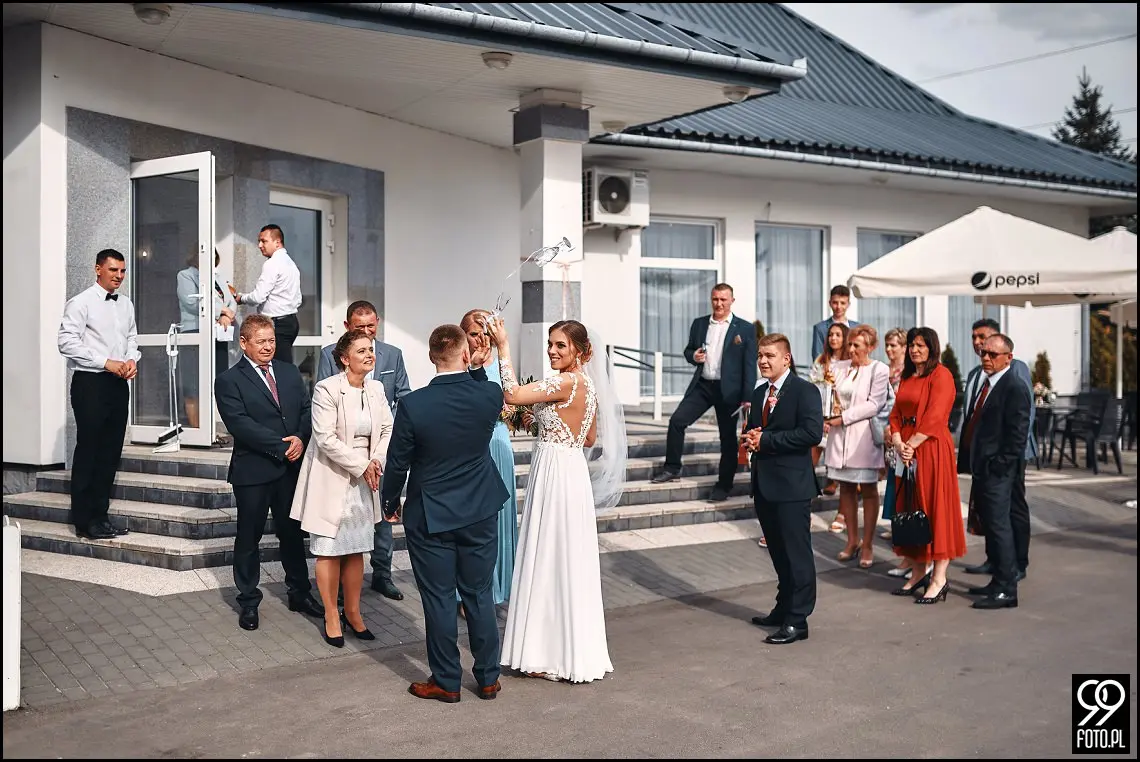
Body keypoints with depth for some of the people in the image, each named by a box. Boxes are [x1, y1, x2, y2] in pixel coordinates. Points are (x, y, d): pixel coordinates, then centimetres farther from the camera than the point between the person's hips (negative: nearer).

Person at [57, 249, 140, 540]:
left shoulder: (126, 304, 11)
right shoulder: (81, 303, -7)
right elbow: (67, 342, -13)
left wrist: (132, 360, -2)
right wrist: (107, 362, -17)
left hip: (119, 383, 6)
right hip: (90, 383, -6)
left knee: (111, 450, 9)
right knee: (88, 450, -2)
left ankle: (100, 514, 19)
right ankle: (84, 520, 6)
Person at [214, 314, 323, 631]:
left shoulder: (289, 372, 10)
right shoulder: (229, 381, -6)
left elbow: (306, 410, 7)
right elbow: (240, 424, -16)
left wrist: (300, 439, -13)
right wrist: (281, 447, -19)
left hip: (291, 468, 4)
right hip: (253, 471, -4)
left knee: (292, 532, 16)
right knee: (249, 537, 8)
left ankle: (300, 593, 29)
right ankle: (248, 602, 20)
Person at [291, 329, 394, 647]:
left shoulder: (376, 389, 4)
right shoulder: (327, 389, -14)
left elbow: (387, 429, 6)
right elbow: (326, 438, -19)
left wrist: (377, 461, -11)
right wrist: (361, 465, -18)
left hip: (363, 480, 5)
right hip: (332, 477, -5)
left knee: (356, 549, 11)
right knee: (329, 550, 4)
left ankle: (353, 612, 25)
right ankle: (331, 618, 16)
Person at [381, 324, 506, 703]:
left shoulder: (413, 405, -18)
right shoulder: (490, 395, -12)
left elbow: (397, 464, -7)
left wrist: (390, 503, 8)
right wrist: (478, 368, 11)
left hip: (430, 516, -3)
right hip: (480, 513, 3)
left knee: (439, 598, 8)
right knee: (479, 594, 14)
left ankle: (446, 682, 19)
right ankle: (488, 678, 24)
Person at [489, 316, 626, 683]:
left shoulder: (566, 382, -18)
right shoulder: (585, 383, 11)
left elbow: (512, 394, -23)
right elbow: (591, 439, 18)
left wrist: (503, 348, -18)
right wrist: (551, 421, 18)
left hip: (557, 476, -10)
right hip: (569, 471, 10)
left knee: (553, 560, 0)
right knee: (563, 562, 16)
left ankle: (556, 655, 10)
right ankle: (566, 649, 26)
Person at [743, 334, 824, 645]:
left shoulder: (804, 391, -9)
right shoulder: (759, 393, 16)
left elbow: (812, 432, -20)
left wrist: (766, 440, -18)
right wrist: (750, 438, 0)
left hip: (791, 485, -8)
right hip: (764, 484, 8)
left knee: (797, 554, -2)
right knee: (778, 552, 17)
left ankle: (797, 621, 3)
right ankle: (783, 609, 29)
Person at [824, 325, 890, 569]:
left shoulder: (879, 370, -5)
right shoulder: (842, 368, 10)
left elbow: (873, 404, -12)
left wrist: (844, 417, -14)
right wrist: (827, 417, -6)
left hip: (864, 436, -5)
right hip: (840, 435, 5)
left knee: (868, 489, 2)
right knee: (846, 487, 8)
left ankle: (867, 545, 7)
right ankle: (852, 541, 18)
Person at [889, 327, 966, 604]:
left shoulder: (941, 374, -6)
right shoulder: (906, 377, 17)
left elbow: (934, 417, -15)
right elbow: (896, 414, 11)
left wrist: (911, 444, -16)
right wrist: (898, 442, -6)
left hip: (932, 449, -7)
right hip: (906, 449, 8)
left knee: (935, 507, -6)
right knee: (911, 509, 8)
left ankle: (939, 578, -3)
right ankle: (918, 572, 16)